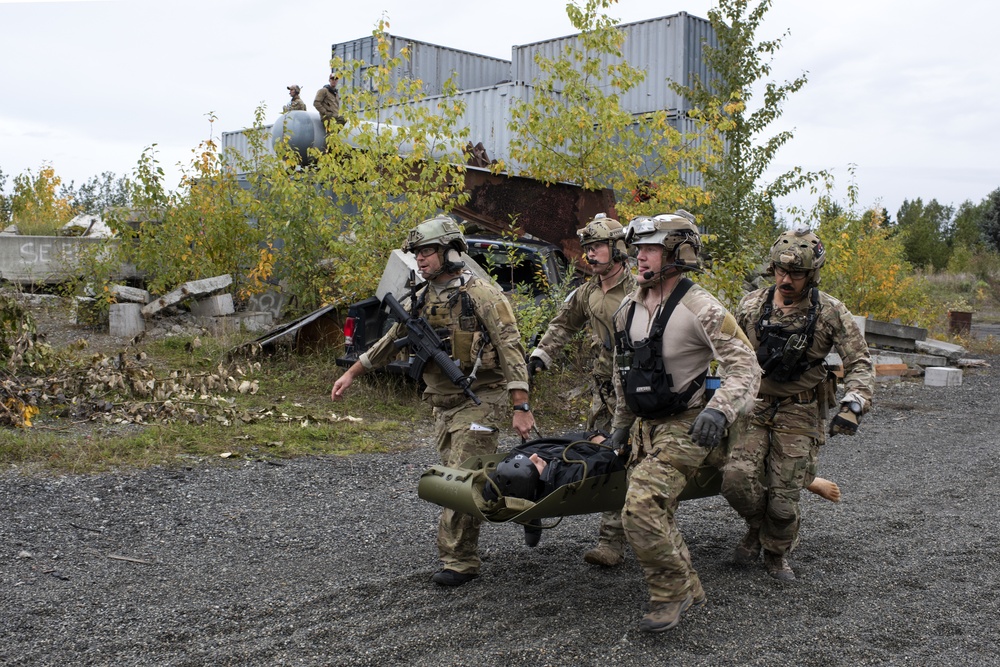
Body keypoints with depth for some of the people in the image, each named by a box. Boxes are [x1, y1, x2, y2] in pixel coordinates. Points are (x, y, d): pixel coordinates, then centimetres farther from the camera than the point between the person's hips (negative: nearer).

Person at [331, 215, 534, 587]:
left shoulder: (481, 295, -12)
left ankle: (459, 561, 2)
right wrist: (352, 373, 25)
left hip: (478, 401, -7)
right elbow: (391, 341, 23)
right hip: (443, 404, 7)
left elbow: (511, 350, -15)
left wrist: (521, 408, -21)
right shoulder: (419, 300, 10)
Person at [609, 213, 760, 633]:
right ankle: (689, 589, 32)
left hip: (684, 428, -8)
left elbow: (745, 367, -18)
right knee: (654, 516, 13)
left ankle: (671, 593, 1)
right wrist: (622, 424, 23)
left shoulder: (702, 309, -17)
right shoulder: (630, 308, 6)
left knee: (641, 511, -19)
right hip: (646, 428, 8)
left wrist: (719, 409, -35)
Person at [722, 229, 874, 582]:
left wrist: (853, 404, -21)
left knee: (784, 497, -4)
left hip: (799, 415, -2)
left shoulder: (830, 313, -7)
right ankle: (757, 526, 17)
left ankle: (777, 553, 27)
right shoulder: (751, 305, -1)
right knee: (737, 478, -17)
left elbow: (860, 363, -6)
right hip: (753, 407, 2)